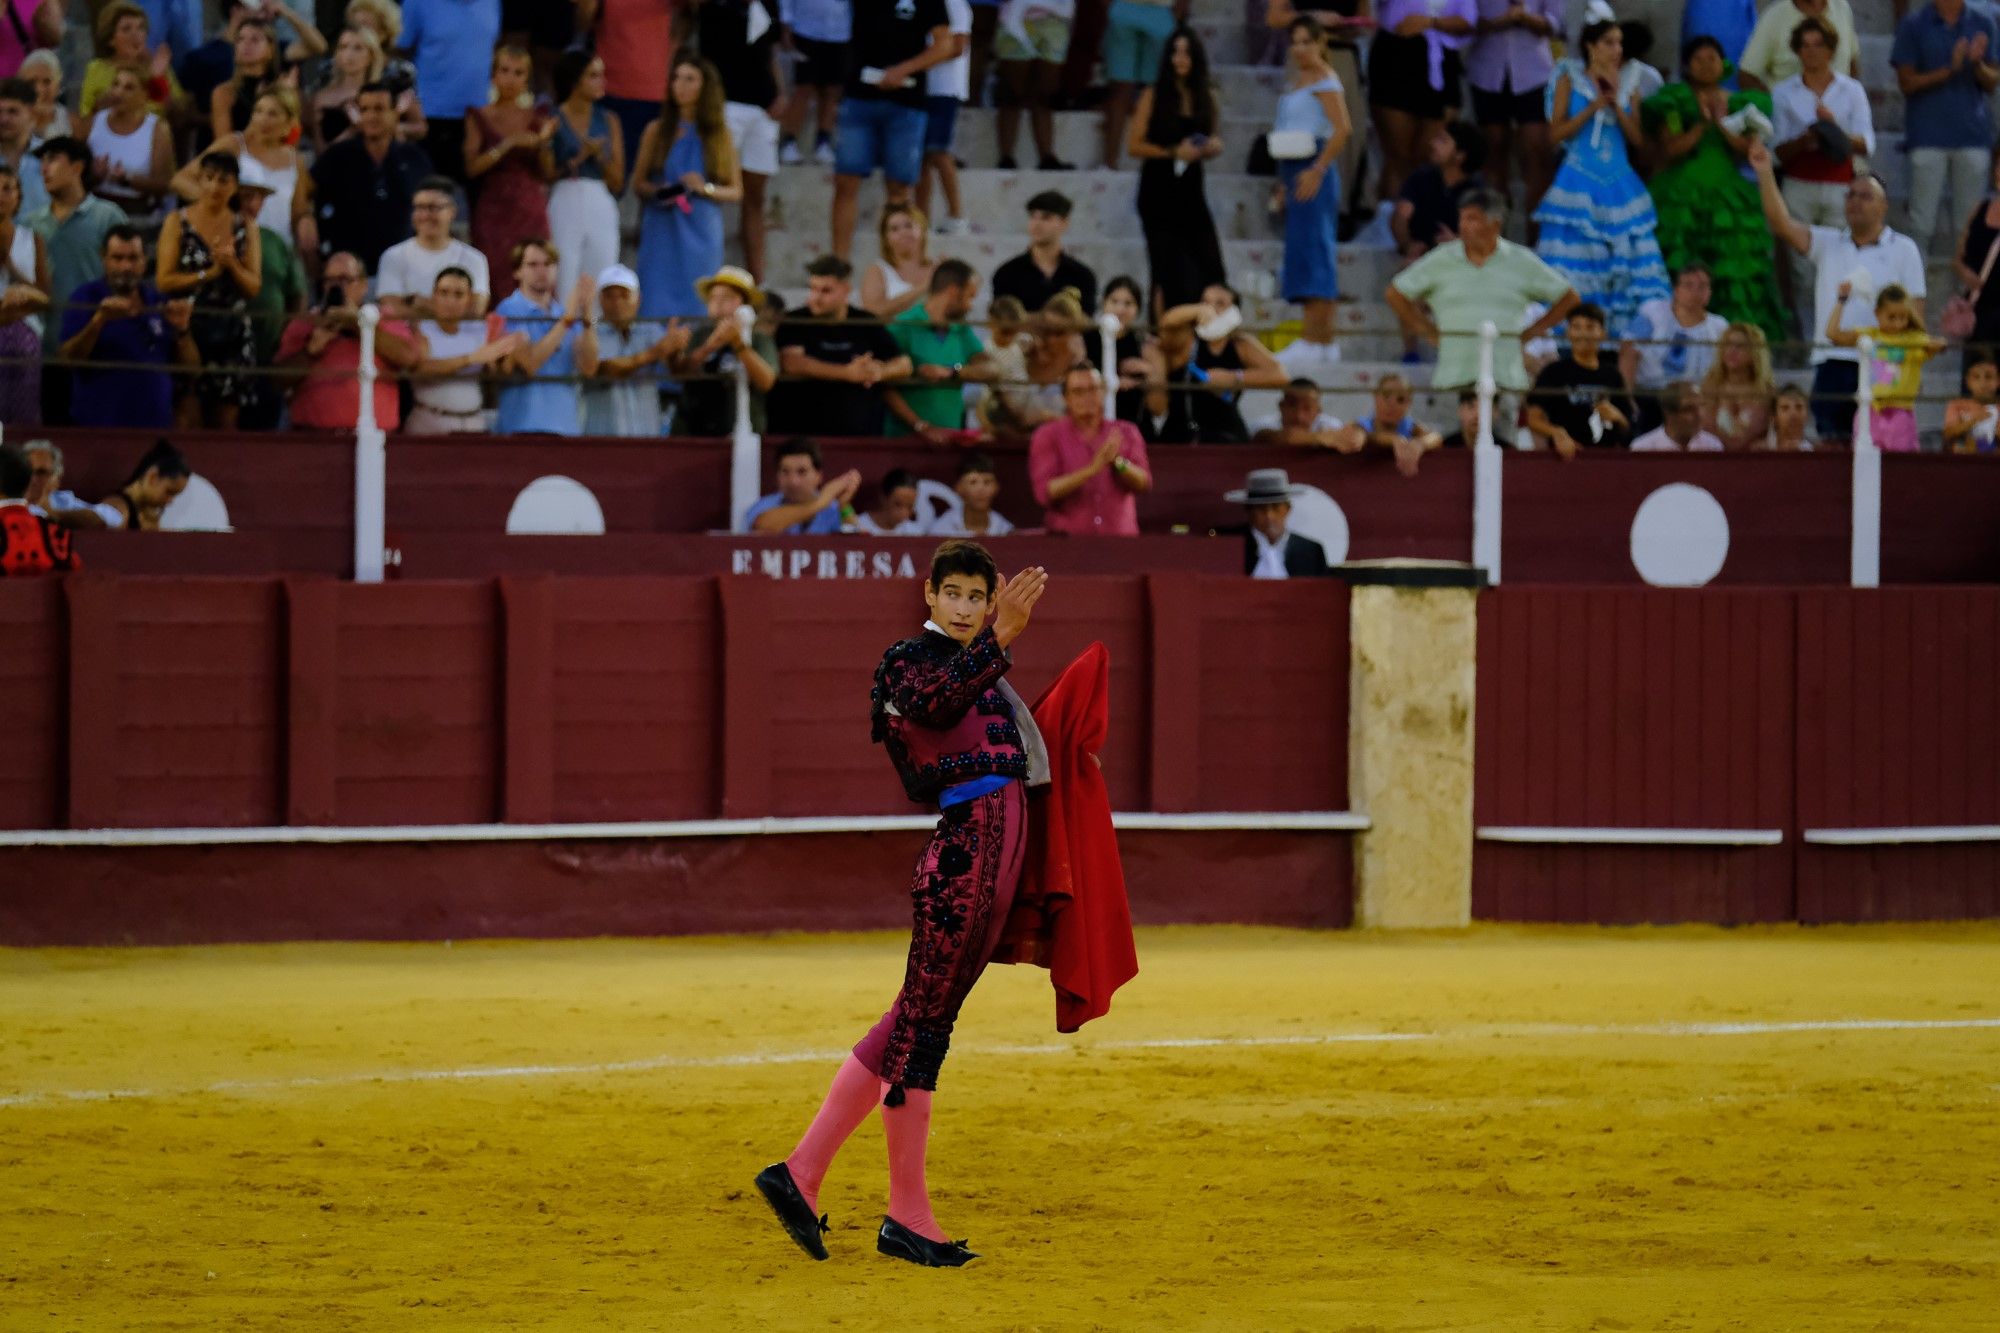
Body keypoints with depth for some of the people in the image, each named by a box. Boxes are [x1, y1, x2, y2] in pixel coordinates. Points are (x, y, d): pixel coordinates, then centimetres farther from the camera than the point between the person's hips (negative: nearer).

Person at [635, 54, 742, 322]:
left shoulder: (718, 135, 8)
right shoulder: (657, 131, 8)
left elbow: (736, 191, 8)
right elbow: (638, 182, 8)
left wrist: (706, 189, -10)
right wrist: (658, 192, -13)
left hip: (701, 235, 0)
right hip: (662, 232, 0)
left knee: (697, 311, -4)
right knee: (659, 310, -8)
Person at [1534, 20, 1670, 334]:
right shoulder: (1570, 82, 5)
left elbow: (1638, 137, 4)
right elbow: (1558, 132, -3)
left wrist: (1615, 104, -8)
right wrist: (1593, 107, -11)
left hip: (1620, 185, 3)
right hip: (1580, 183, -3)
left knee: (1626, 258, -4)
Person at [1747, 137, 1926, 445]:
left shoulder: (1903, 249, 6)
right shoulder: (1827, 244, 14)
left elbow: (1914, 310, 2)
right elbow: (1782, 224, 1)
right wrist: (1765, 174, -10)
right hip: (1832, 362, 3)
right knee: (1830, 443, 1)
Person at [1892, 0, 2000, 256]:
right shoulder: (1914, 26, 2)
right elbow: (1907, 83, -2)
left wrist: (1978, 64, -14)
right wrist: (1949, 70, -14)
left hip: (1972, 132, 2)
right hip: (1928, 136, -2)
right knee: (1923, 224, -4)